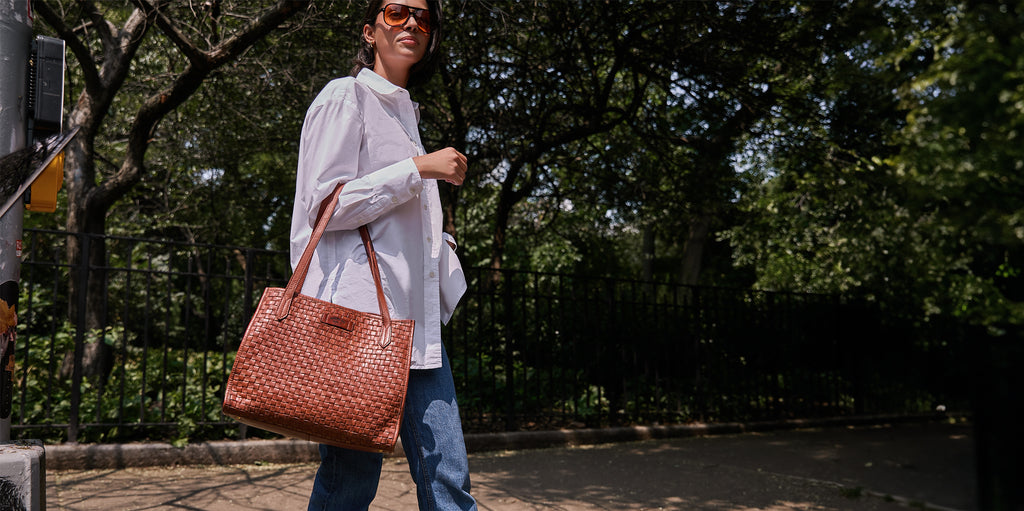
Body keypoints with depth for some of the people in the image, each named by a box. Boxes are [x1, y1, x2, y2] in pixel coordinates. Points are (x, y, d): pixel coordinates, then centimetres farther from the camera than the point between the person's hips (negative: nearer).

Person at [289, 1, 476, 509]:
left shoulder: (407, 111, 25)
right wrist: (419, 169, -10)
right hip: (358, 313, -7)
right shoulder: (346, 96, 0)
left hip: (416, 319, 8)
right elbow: (326, 205, -10)